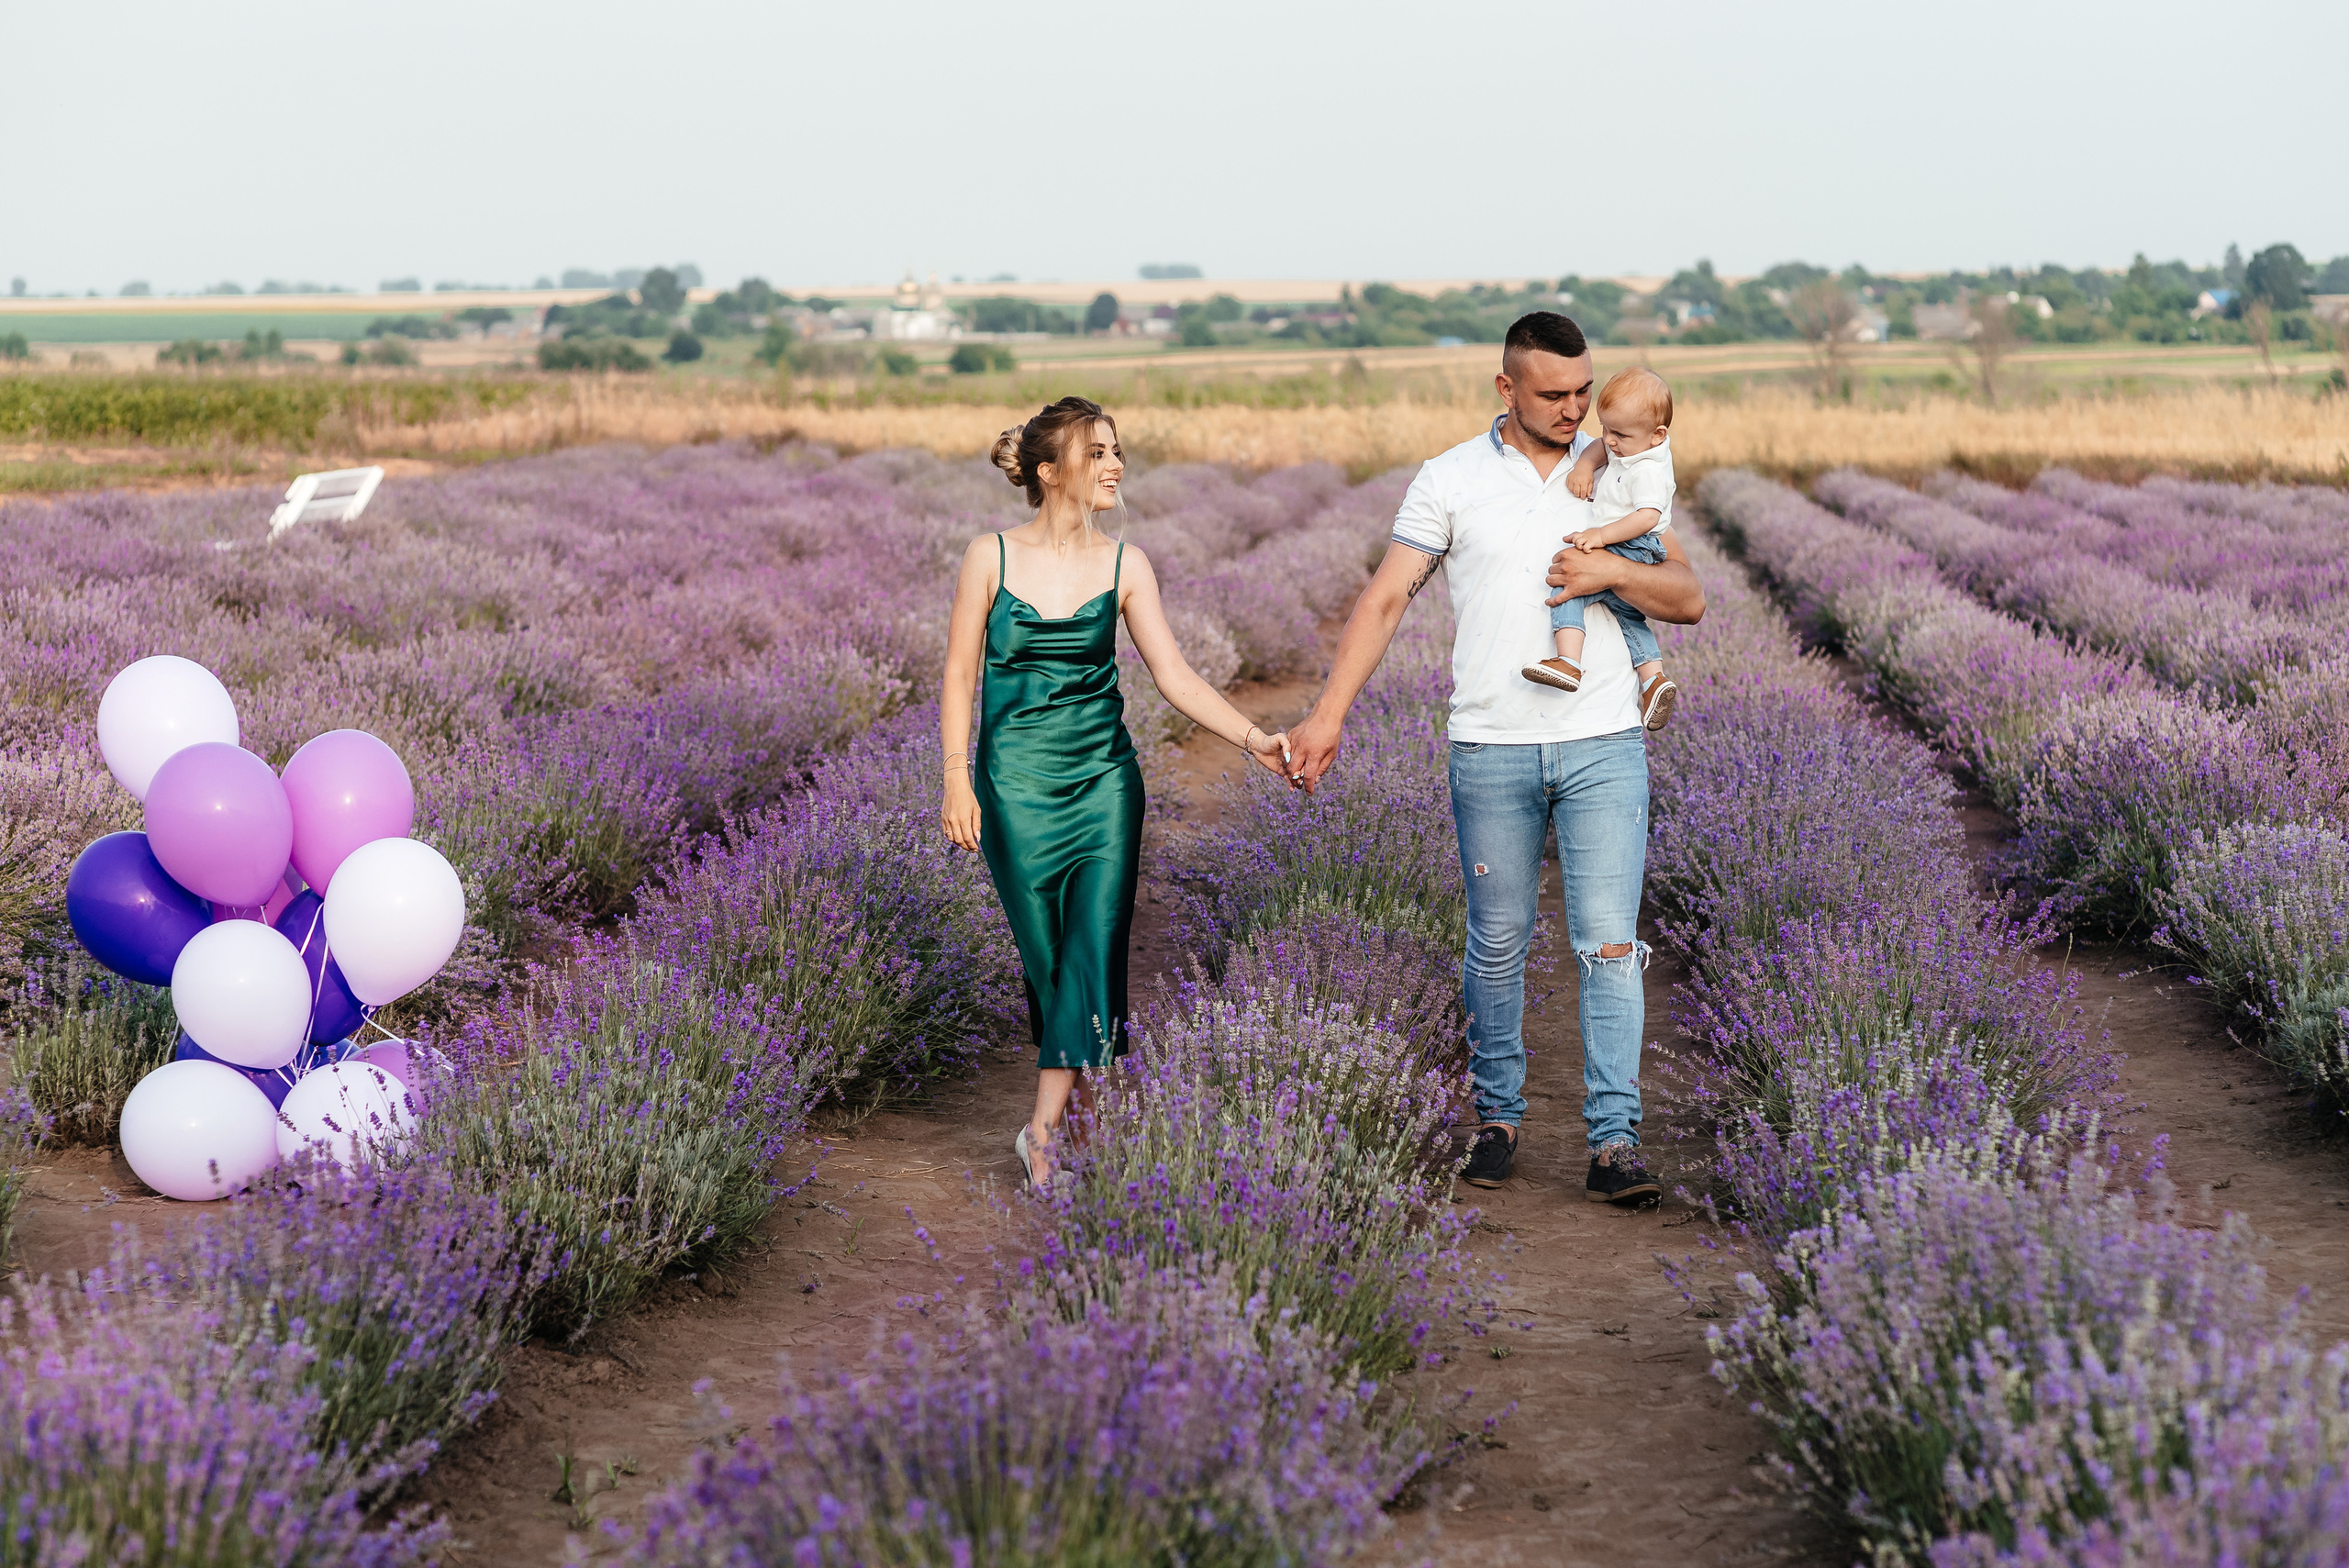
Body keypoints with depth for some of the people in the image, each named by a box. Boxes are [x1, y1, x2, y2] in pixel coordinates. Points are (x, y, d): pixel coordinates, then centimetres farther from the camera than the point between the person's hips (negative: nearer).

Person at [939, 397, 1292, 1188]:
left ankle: (1044, 1126, -6)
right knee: (1045, 952, 3)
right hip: (1016, 784, -1)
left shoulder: (1124, 565, 1)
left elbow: (1174, 676, -2)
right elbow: (960, 674, 2)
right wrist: (957, 779, -4)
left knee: (1096, 945, -9)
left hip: (1103, 779, 1)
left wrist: (1254, 739, -13)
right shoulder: (992, 557, -3)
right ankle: (1073, 1085, 22)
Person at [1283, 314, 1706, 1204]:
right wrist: (1328, 715, -9)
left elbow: (1688, 601, 6)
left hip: (1603, 746, 1)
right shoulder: (1450, 480, 2)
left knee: (1609, 945, -6)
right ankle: (1498, 1115, 24)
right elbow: (1385, 600, -1)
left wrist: (1612, 571, -14)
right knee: (1497, 944, 8)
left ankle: (1614, 1140, -4)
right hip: (1492, 748, -1)